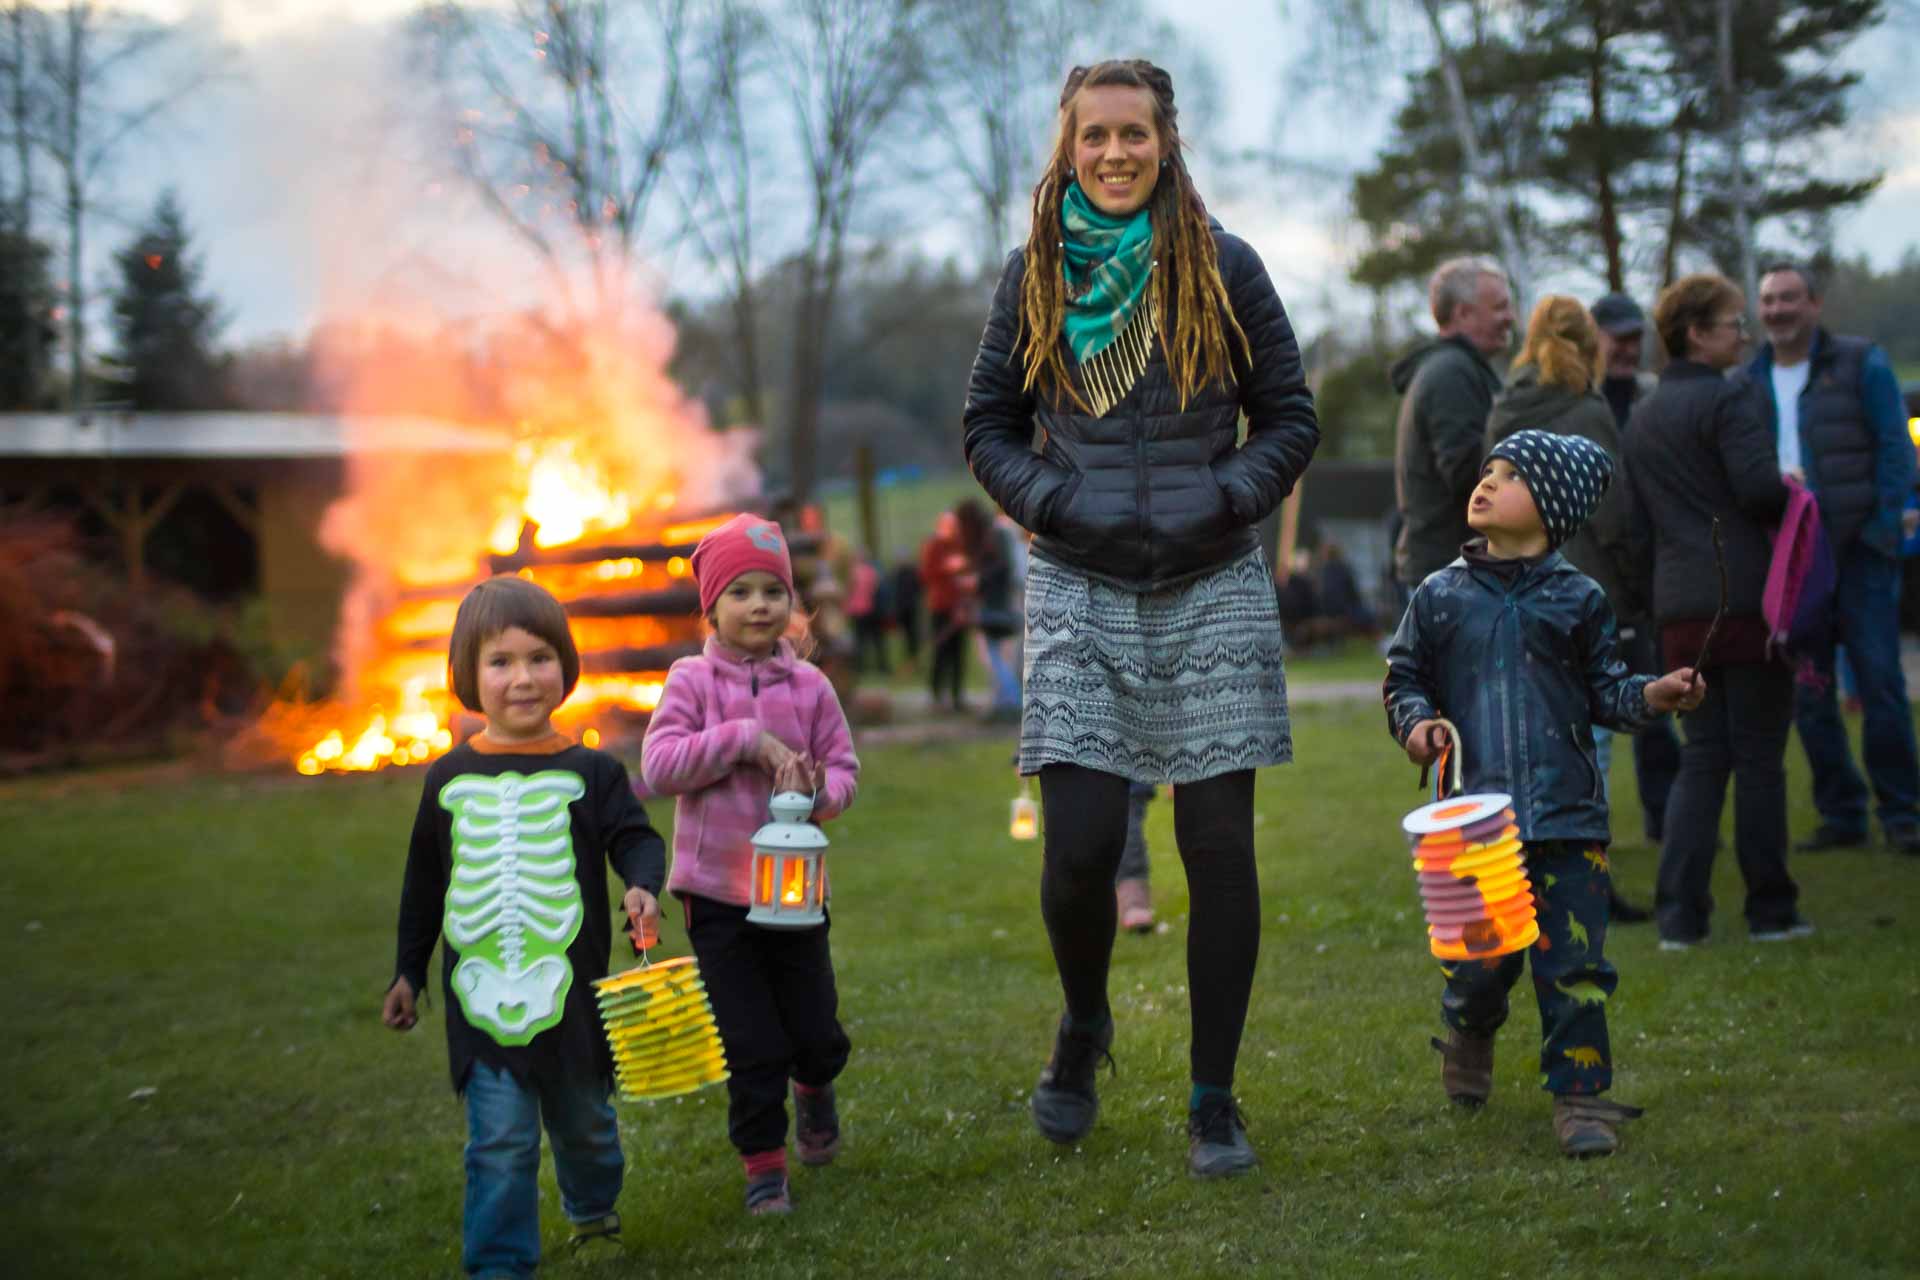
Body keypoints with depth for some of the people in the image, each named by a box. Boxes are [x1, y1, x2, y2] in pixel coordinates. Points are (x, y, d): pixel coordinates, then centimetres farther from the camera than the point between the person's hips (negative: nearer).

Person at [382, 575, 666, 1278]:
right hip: (481, 996, 0)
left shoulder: (590, 771, -2)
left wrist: (642, 885, -28)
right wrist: (408, 972, 15)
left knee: (583, 1121, 18)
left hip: (572, 989, 0)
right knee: (500, 1143, -5)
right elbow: (424, 883, 12)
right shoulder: (449, 779, 3)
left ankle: (594, 1212, 45)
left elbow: (635, 838, -5)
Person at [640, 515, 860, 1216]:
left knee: (818, 1036, 9)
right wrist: (746, 739, -21)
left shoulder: (808, 685, 0)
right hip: (716, 889, -2)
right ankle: (763, 1163, 18)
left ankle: (814, 1088, 44)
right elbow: (658, 765, -16)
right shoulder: (693, 680, -6)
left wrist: (819, 790, -18)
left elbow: (844, 767, 5)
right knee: (751, 1045, 0)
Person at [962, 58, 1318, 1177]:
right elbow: (990, 425, 12)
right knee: (1080, 845, -8)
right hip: (1081, 591, 0)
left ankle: (1216, 1100, 14)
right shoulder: (1034, 275, 7)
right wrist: (1049, 500, -5)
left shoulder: (1225, 267, 3)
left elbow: (1291, 416, 8)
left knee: (1219, 848, 0)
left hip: (1215, 590, 0)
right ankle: (1083, 1026, 24)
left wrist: (1231, 498, -9)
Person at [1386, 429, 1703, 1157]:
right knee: (1478, 964, 3)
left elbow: (1603, 690, 10)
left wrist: (1651, 696, -8)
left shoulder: (1577, 599, 6)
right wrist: (1416, 721, -6)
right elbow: (1404, 677, 14)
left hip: (1568, 818, 0)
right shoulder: (1440, 597, 7)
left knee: (1573, 962, -3)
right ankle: (1469, 1036, 36)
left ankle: (1580, 1097, 8)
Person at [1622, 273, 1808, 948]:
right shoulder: (1726, 398, -8)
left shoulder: (1641, 417, 16)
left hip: (1679, 609, 7)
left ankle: (1679, 913, 1)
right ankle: (1771, 909, 9)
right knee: (1758, 755, 2)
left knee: (1702, 755, 10)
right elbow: (1760, 488, -19)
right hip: (1746, 596, -7)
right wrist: (1793, 489, 1)